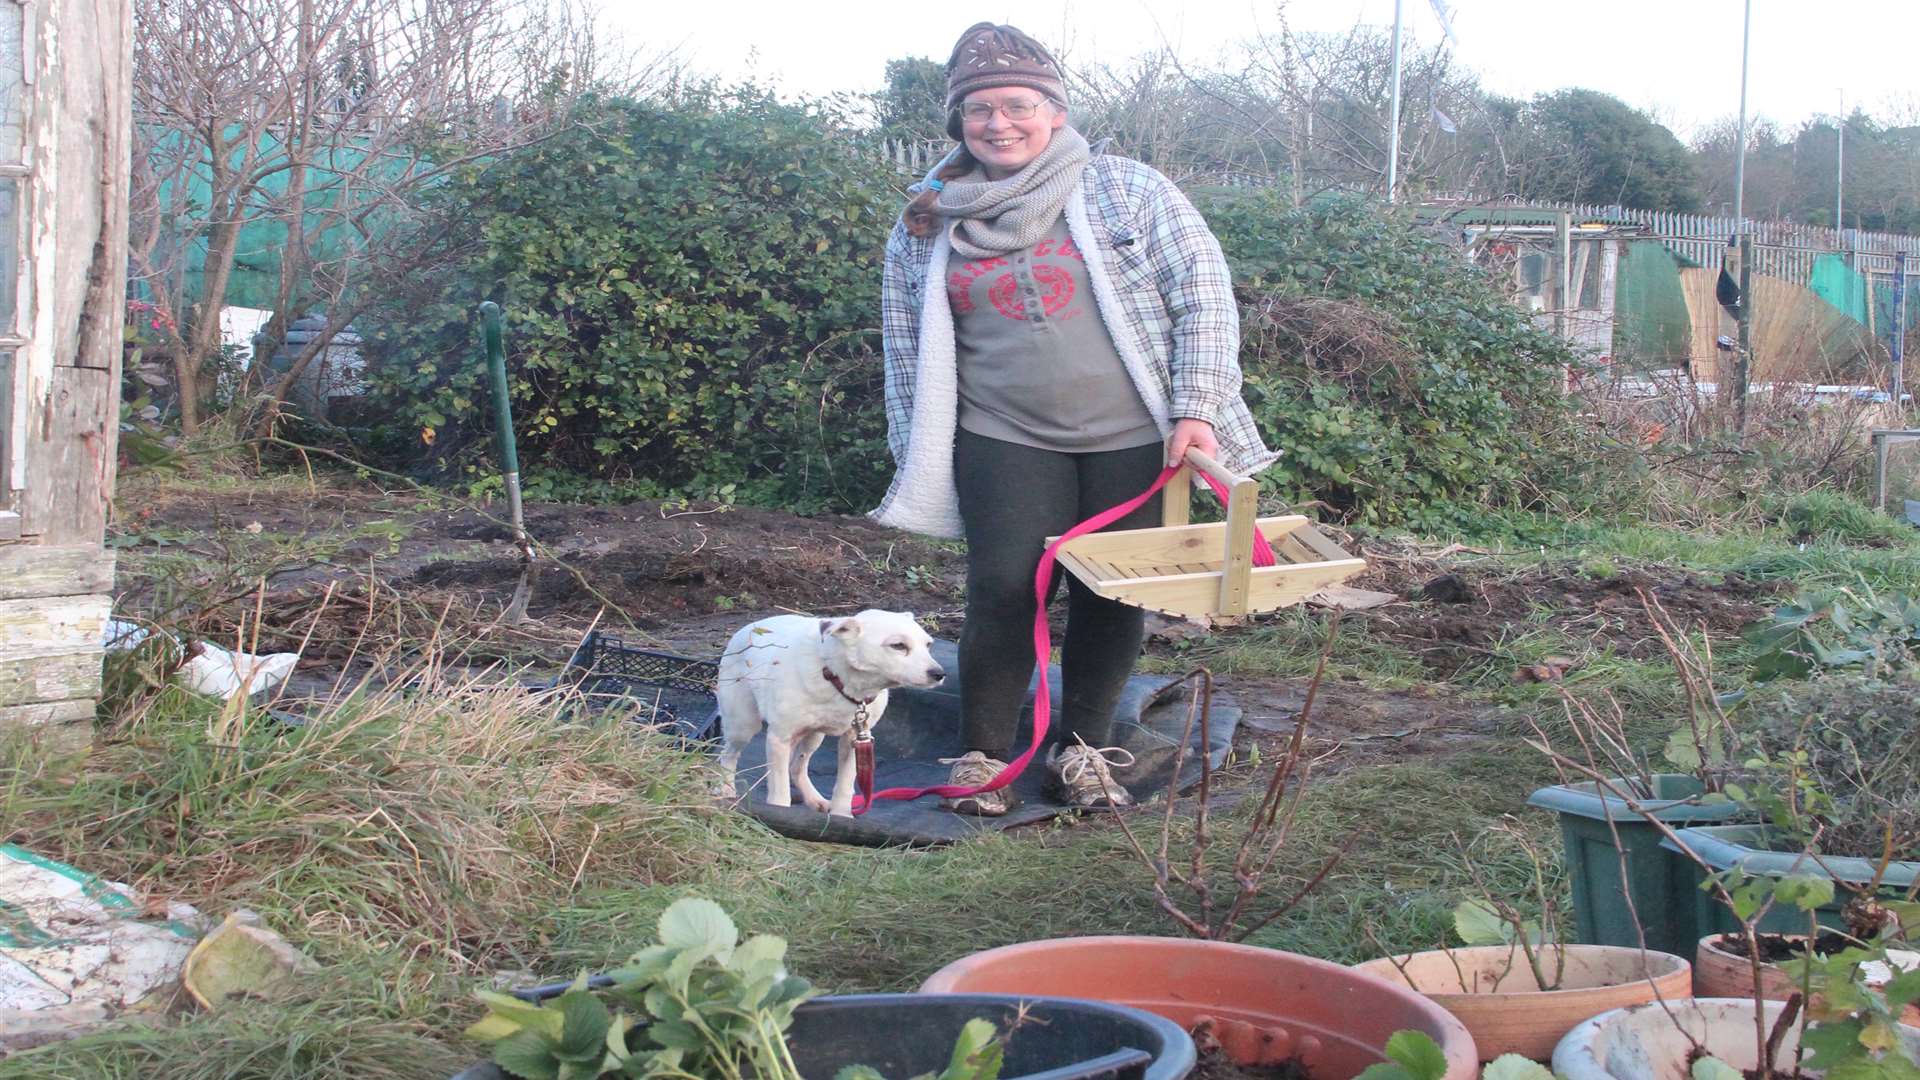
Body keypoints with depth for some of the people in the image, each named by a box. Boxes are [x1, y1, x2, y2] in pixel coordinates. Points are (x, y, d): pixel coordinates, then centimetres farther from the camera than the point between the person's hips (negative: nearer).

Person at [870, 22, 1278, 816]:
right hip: (1006, 443, 1)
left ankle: (1083, 749, 25)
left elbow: (1204, 296, -3)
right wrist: (919, 462, 12)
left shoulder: (1128, 192, 0)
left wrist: (1195, 409, -11)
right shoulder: (928, 227, 7)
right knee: (1004, 593, -8)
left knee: (1114, 600, 5)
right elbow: (905, 348, 15)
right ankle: (983, 755, 10)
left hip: (1134, 442, 0)